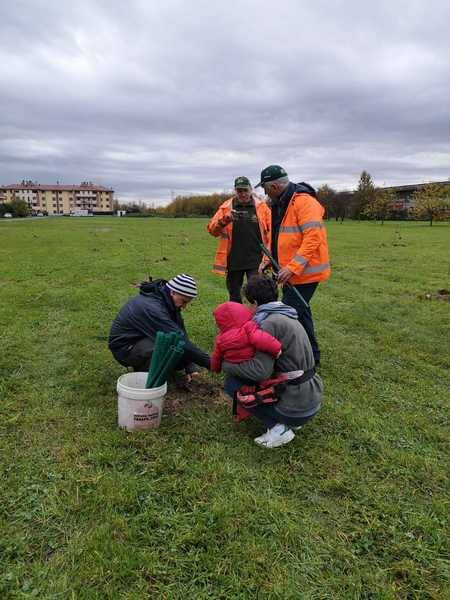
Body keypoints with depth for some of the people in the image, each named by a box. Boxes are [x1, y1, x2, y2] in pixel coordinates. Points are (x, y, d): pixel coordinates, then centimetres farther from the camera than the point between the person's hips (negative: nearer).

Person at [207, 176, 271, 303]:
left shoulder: (261, 206, 2)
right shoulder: (226, 207, 3)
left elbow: (271, 229, 3)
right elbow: (212, 229, -1)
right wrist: (224, 220, -20)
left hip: (255, 260, -2)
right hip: (233, 260, 2)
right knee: (234, 295, 14)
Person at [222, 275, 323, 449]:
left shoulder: (270, 322, -19)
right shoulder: (288, 317, 10)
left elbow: (261, 370, -25)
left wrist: (227, 365, -10)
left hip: (296, 407, -9)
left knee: (232, 383, -1)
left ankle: (278, 428, -3)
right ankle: (291, 421, 15)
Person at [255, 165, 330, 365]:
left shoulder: (304, 202, -18)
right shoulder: (280, 204, 13)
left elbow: (313, 238, -26)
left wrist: (292, 268, -29)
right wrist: (268, 260, 11)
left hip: (304, 272, -10)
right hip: (290, 271, 10)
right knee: (299, 312, 18)